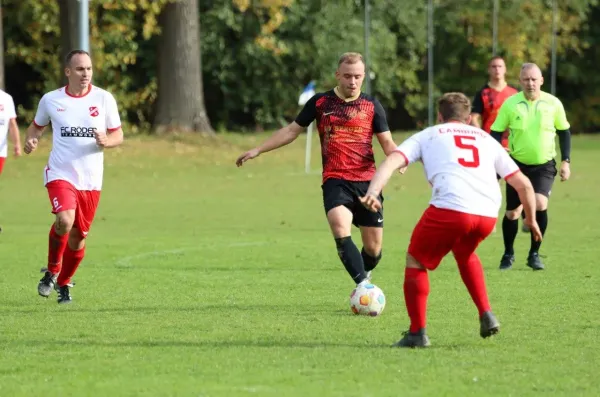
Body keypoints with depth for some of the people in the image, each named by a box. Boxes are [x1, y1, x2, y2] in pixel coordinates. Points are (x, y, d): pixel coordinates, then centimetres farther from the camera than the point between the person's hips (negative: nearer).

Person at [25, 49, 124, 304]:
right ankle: (52, 271, -2)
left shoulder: (104, 99, 0)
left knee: (78, 238, 8)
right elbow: (37, 126, 17)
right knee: (65, 220, -27)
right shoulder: (50, 100, 0)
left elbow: (118, 135, 6)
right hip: (60, 174, -2)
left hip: (91, 180, 2)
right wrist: (31, 140, -5)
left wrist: (106, 141, -17)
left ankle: (64, 283, 34)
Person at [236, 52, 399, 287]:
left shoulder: (371, 106, 7)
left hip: (367, 182, 1)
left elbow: (387, 142, 7)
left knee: (373, 247, 2)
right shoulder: (320, 102, 8)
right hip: (335, 181, -1)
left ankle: (364, 276, 33)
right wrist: (258, 150, 13)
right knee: (341, 231, -28)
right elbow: (292, 130, 16)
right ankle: (363, 285, -31)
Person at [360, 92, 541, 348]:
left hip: (449, 208, -4)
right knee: (465, 254, 35)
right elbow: (524, 185, 28)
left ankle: (417, 333, 9)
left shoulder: (428, 135, 23)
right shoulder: (486, 139, 31)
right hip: (487, 215, 4)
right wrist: (531, 220, 42)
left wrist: (372, 192, -10)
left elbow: (392, 161, 4)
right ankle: (486, 316, 24)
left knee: (416, 260, 18)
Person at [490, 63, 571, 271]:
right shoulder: (510, 104, -9)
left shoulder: (553, 103, -6)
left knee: (540, 204, -21)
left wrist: (566, 161, 2)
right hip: (517, 165, 1)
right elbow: (496, 133, -2)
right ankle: (508, 254, 27)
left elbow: (564, 132, 7)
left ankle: (534, 254, -3)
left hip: (544, 165, 0)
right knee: (512, 212, 2)